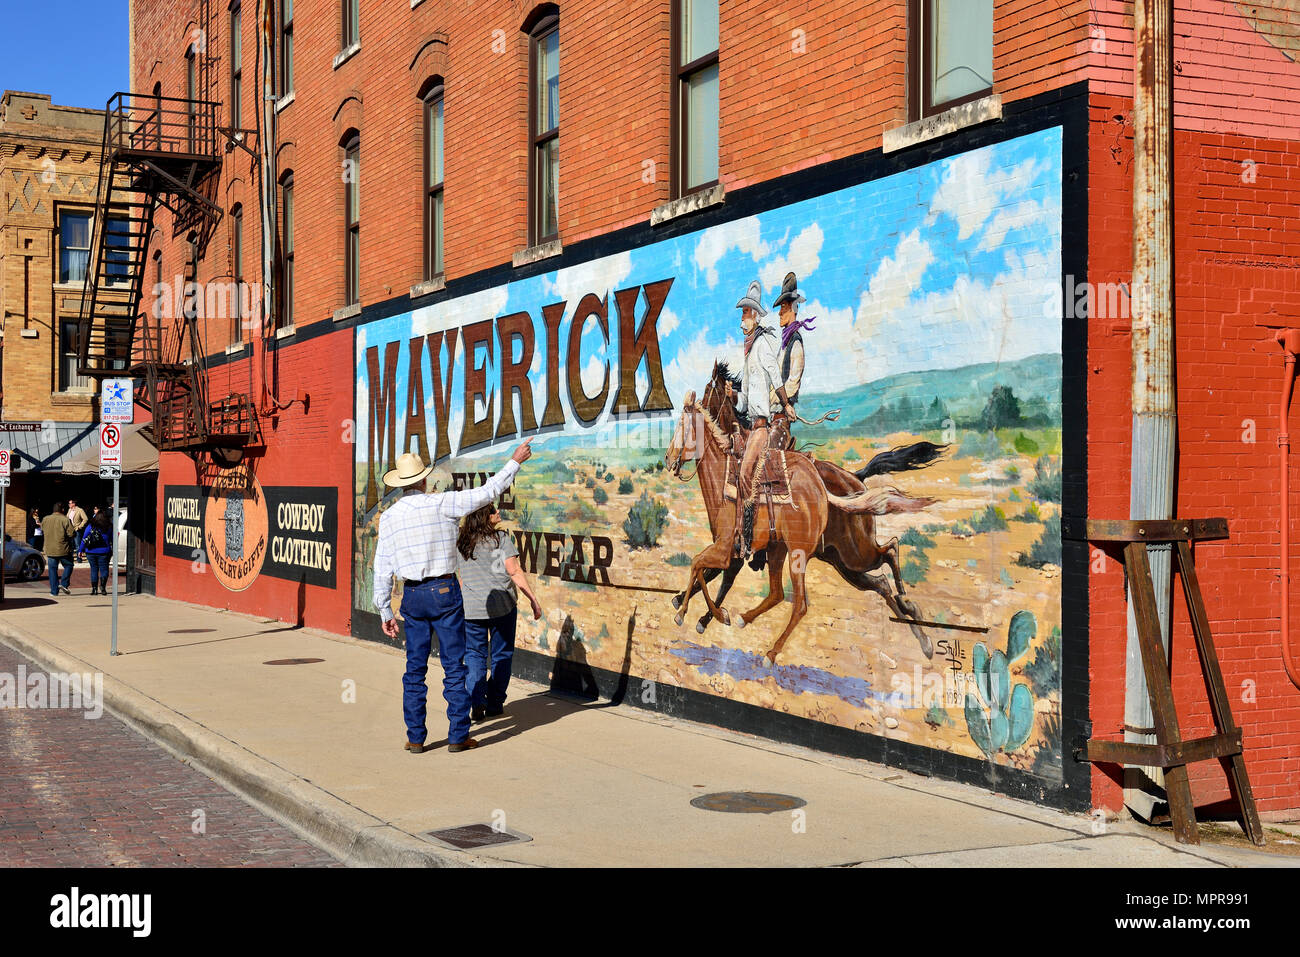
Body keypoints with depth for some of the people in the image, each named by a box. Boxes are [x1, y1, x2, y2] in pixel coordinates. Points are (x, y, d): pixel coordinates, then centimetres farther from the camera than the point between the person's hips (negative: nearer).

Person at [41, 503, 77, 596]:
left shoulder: (45, 519, 3)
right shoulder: (65, 520, -11)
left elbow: (42, 529, 19)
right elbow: (72, 534, -15)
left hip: (50, 550, 4)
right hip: (63, 550, -3)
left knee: (53, 569, 9)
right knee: (68, 566, 15)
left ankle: (54, 591, 7)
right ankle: (64, 584, -1)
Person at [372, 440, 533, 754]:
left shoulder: (389, 516, 2)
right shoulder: (441, 503, -7)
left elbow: (382, 569, 4)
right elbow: (486, 492, -4)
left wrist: (385, 612, 11)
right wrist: (515, 462, 7)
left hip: (412, 596, 3)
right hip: (445, 591, -3)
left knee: (415, 668, 10)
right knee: (454, 666, 3)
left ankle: (415, 737, 12)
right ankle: (458, 735, 5)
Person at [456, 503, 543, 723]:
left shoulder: (461, 542, 5)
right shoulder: (501, 538, -8)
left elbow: (461, 578, 14)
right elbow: (514, 572, -13)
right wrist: (533, 599, -10)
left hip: (470, 607, 3)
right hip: (502, 605, -3)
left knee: (474, 655, 12)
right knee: (501, 655, 12)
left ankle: (476, 701, -5)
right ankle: (494, 704, 14)